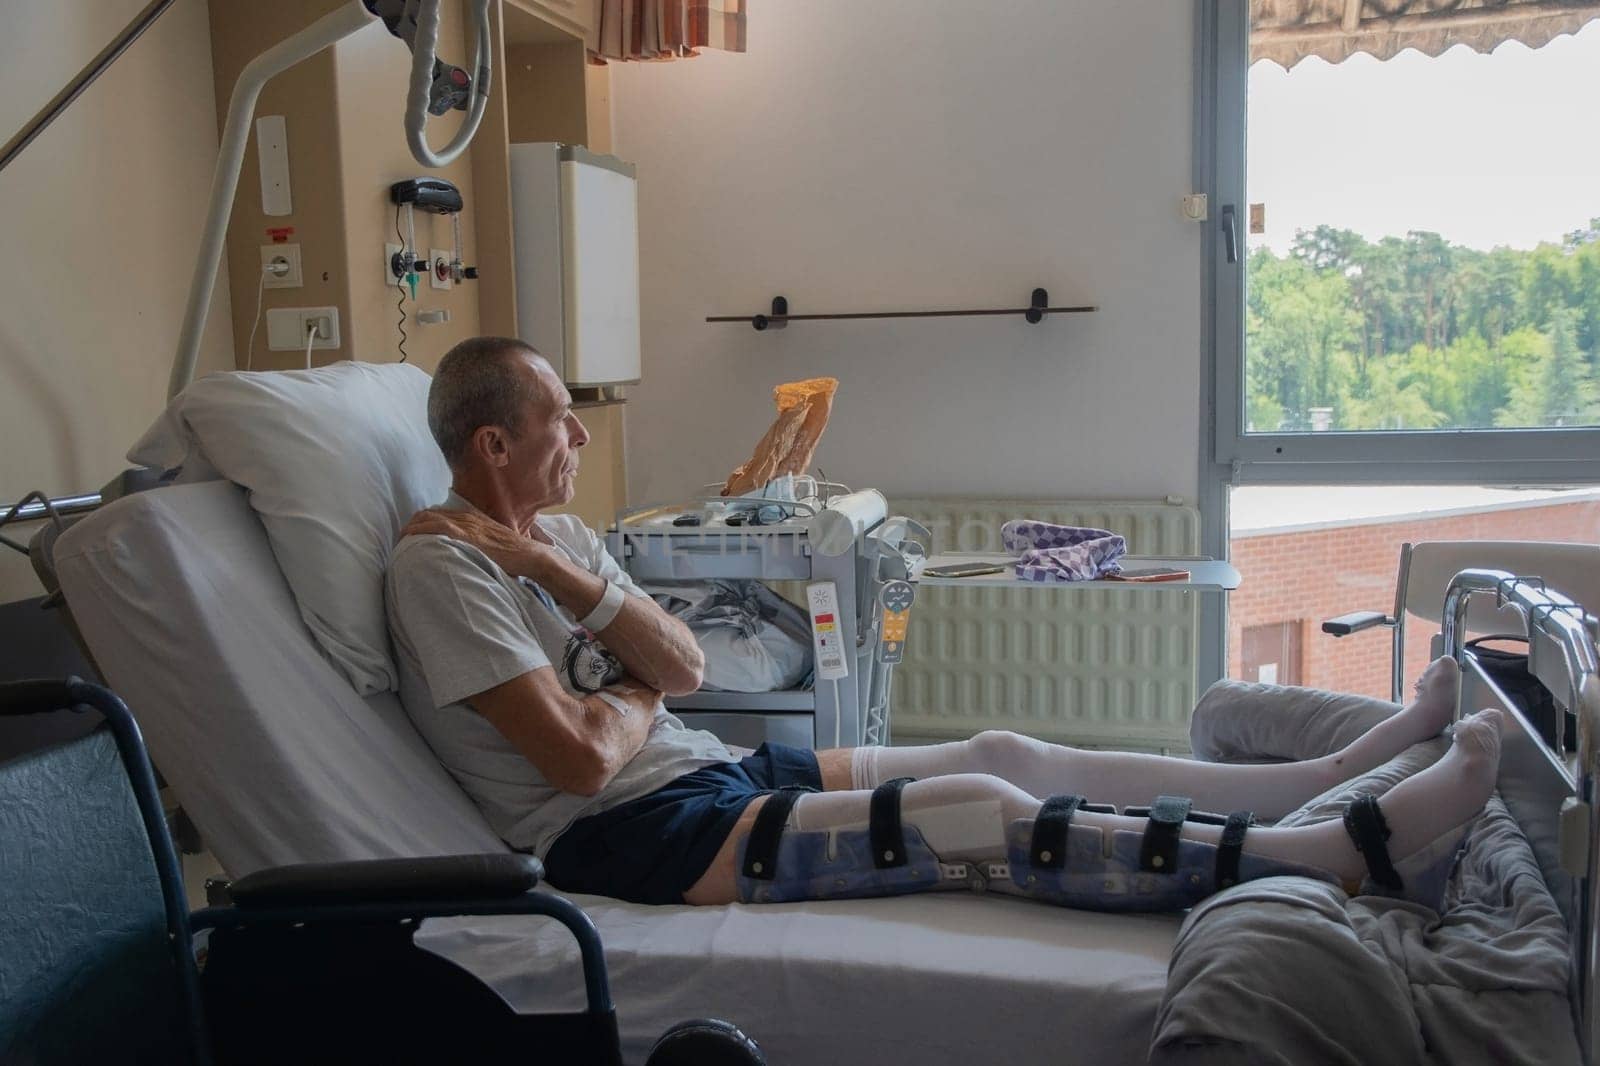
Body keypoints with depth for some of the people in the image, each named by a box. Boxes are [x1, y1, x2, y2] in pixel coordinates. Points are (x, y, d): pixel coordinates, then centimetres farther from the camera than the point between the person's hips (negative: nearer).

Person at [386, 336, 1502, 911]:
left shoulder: (554, 534, 15)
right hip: (629, 836, -9)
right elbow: (583, 759, -21)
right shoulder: (440, 565, -13)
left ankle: (1342, 775, 0)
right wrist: (641, 689, 0)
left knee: (1001, 754, -4)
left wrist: (556, 572, -8)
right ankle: (1367, 846, -21)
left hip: (708, 771, 9)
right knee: (978, 814, -21)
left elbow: (687, 667, 5)